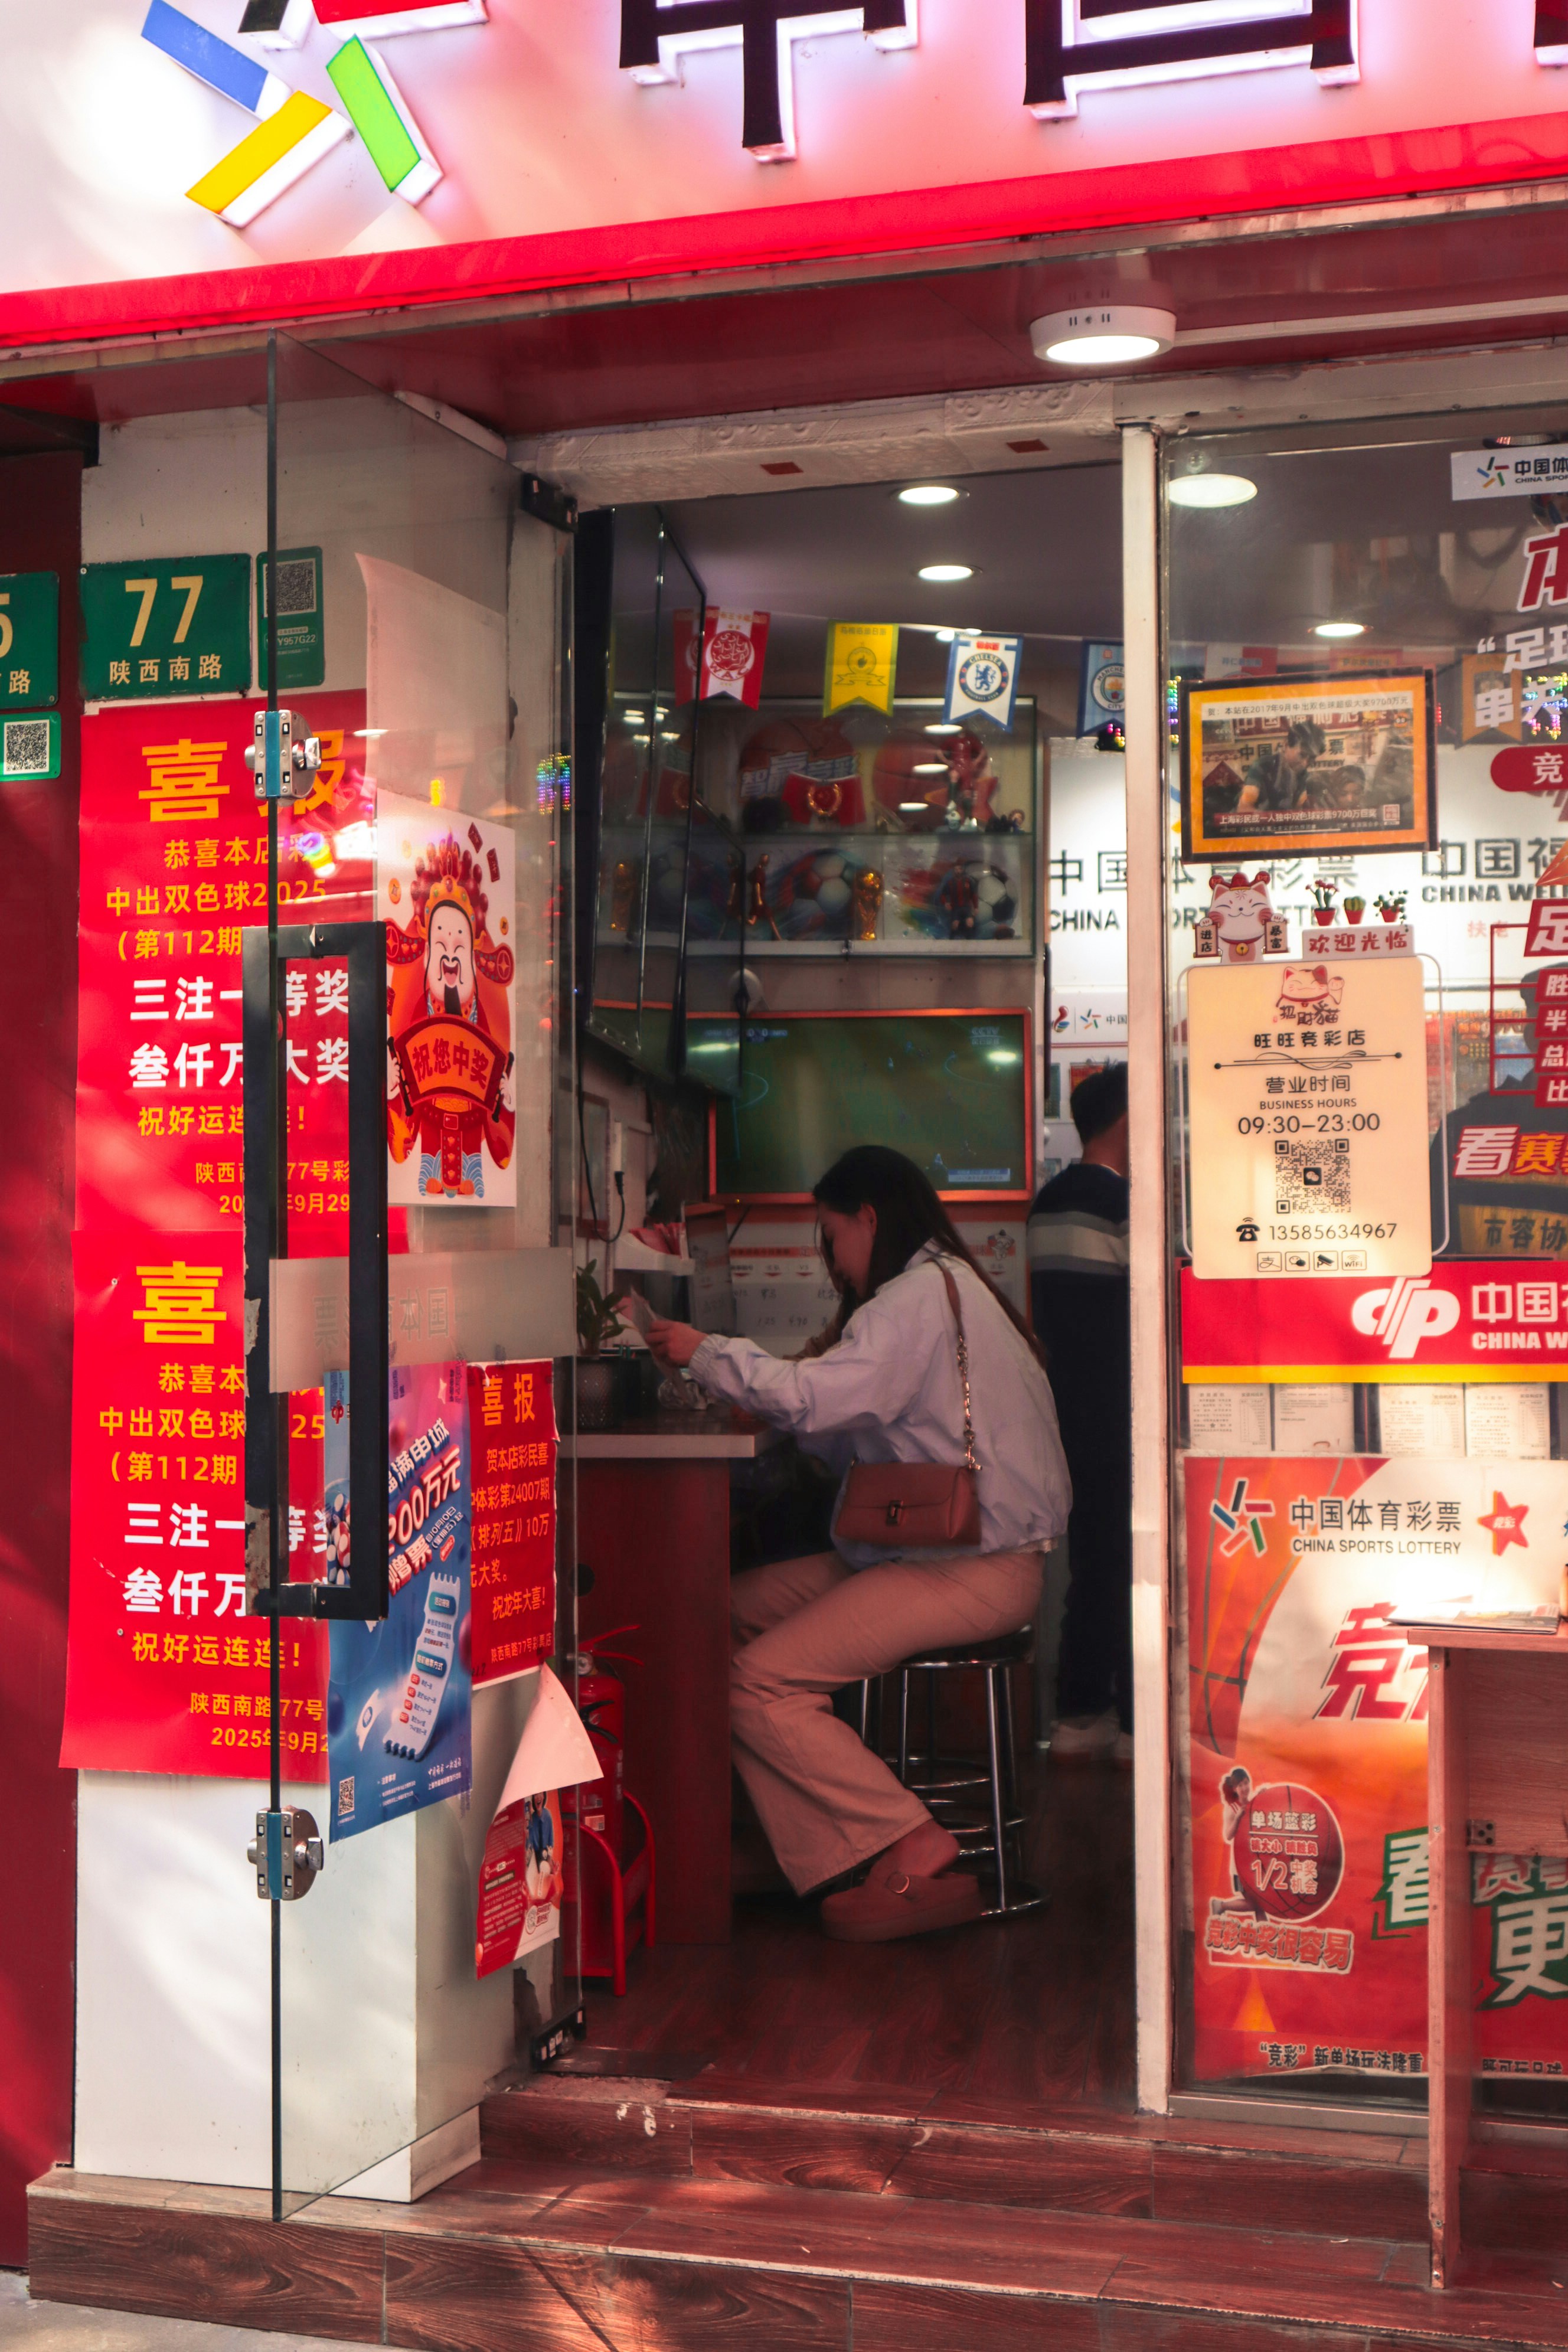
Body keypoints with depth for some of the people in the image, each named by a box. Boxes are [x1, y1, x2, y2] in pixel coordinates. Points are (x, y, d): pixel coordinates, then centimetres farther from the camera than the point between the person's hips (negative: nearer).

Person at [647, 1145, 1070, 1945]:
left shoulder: (919, 1298, -12)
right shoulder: (944, 1288, 21)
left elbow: (811, 1397, -24)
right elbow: (859, 1439, 22)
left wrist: (706, 1353, -10)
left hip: (974, 1571, -11)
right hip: (929, 1553, 11)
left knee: (758, 1682, -18)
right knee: (730, 1609, 2)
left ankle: (913, 1852, -13)